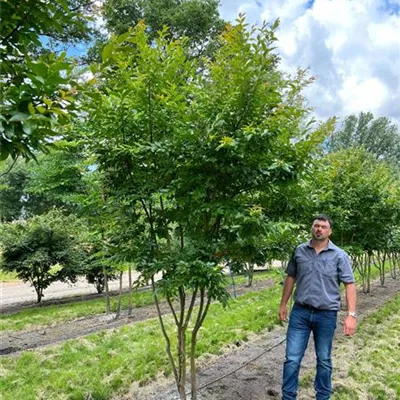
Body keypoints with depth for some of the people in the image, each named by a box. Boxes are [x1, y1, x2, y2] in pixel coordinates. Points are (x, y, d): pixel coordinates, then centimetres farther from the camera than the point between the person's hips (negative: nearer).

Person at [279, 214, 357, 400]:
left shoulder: (339, 255, -4)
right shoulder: (299, 251, 3)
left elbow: (349, 285, -5)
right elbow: (290, 278, 12)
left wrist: (351, 314, -13)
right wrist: (283, 304, 13)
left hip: (326, 315, -1)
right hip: (300, 312, 2)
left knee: (324, 361, 14)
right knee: (292, 359, 3)